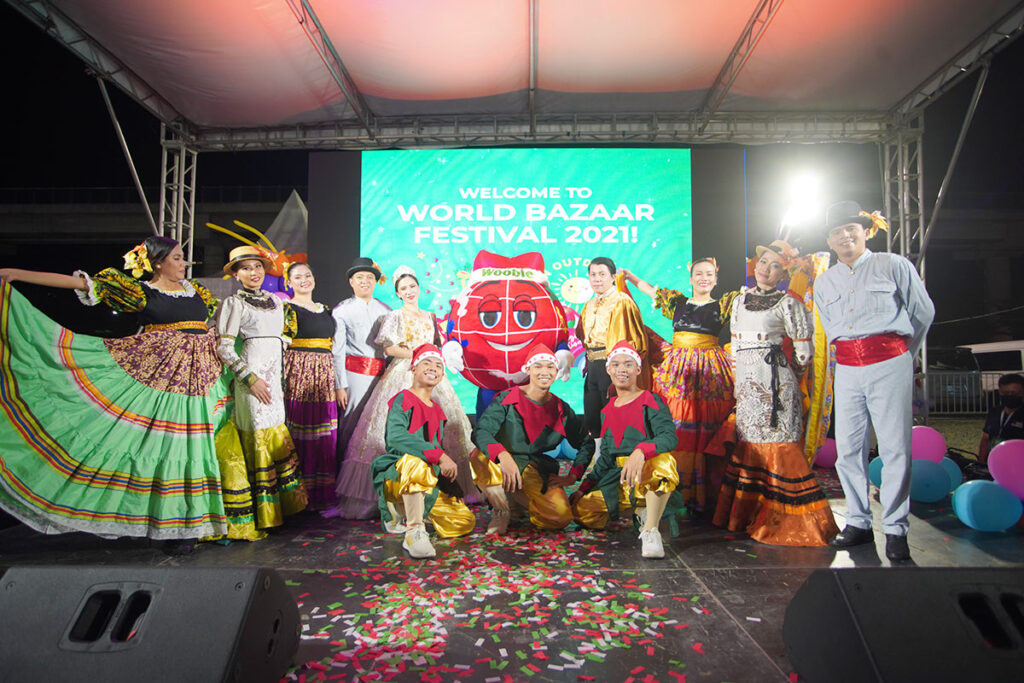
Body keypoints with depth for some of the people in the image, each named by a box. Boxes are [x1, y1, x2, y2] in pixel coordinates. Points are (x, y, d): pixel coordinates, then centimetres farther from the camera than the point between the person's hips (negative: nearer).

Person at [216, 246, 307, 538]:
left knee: (276, 443, 8)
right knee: (257, 443, -6)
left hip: (273, 376, 7)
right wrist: (250, 378, -15)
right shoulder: (234, 303, -3)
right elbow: (223, 347, -10)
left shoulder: (274, 301, 17)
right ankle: (249, 520, 2)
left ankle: (274, 510, 18)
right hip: (253, 376, -7)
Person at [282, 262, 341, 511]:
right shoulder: (286, 309, 0)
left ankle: (323, 495, 16)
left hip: (324, 376, 6)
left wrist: (338, 384, 17)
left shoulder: (326, 310, 19)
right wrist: (282, 381, -18)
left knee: (327, 436, 6)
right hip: (297, 374, -6)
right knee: (300, 433, -6)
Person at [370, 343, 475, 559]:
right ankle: (414, 531, -31)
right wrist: (439, 455, -32)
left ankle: (404, 513, 16)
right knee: (416, 462, -40)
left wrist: (449, 482, 7)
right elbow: (395, 436, -25)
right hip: (396, 476, -8)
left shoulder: (437, 409, 17)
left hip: (428, 484, 8)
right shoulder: (403, 400, -7)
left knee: (466, 521, 1)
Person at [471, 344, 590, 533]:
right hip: (503, 465, -2)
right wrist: (503, 456, -38)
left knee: (562, 516, -24)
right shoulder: (507, 399, -5)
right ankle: (501, 511, -9)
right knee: (480, 457, -35)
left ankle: (518, 504, 9)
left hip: (538, 472, 2)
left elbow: (586, 444, 15)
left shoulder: (562, 410, 5)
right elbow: (480, 431, -19)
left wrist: (572, 477, 2)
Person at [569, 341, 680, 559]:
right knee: (580, 511, -8)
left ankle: (651, 530, -26)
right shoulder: (607, 410, 16)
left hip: (648, 474, -7)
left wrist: (640, 451, -39)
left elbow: (669, 436, -20)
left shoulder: (650, 401, -3)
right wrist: (584, 487, 13)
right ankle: (640, 509, 8)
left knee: (663, 461, -40)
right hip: (619, 479, 7)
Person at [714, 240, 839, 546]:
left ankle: (784, 520, 5)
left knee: (778, 442, -5)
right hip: (746, 381, 6)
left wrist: (782, 371, 8)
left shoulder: (788, 303, -3)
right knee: (748, 441, 10)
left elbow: (803, 352, -3)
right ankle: (751, 513, 22)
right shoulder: (740, 301, 15)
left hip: (775, 382, -6)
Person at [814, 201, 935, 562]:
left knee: (895, 447, -4)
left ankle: (895, 529, 5)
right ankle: (858, 523, 16)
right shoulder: (824, 282, 15)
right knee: (847, 448, 4)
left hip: (889, 363, -4)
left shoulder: (893, 266, 4)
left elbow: (924, 311, 11)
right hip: (846, 368, 4)